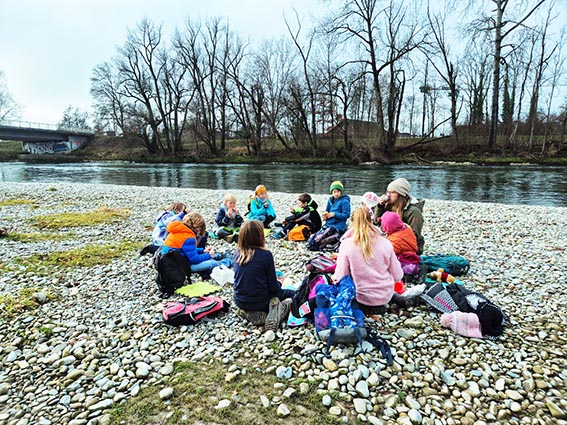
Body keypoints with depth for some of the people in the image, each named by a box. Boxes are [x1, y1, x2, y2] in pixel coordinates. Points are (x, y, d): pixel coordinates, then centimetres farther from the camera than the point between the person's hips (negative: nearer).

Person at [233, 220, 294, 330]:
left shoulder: (237, 253, -4)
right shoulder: (265, 255, -19)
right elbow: (273, 287, -12)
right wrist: (278, 284, 12)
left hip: (240, 302, 5)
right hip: (260, 302, -5)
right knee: (293, 295, 19)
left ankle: (248, 313, 6)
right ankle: (274, 315, -8)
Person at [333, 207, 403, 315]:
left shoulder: (347, 244, -16)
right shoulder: (385, 243, -10)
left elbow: (340, 277, -14)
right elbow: (398, 276, -3)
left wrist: (335, 278, 9)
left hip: (362, 297, -4)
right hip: (385, 297, 4)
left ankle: (365, 307, 11)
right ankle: (379, 305, 18)